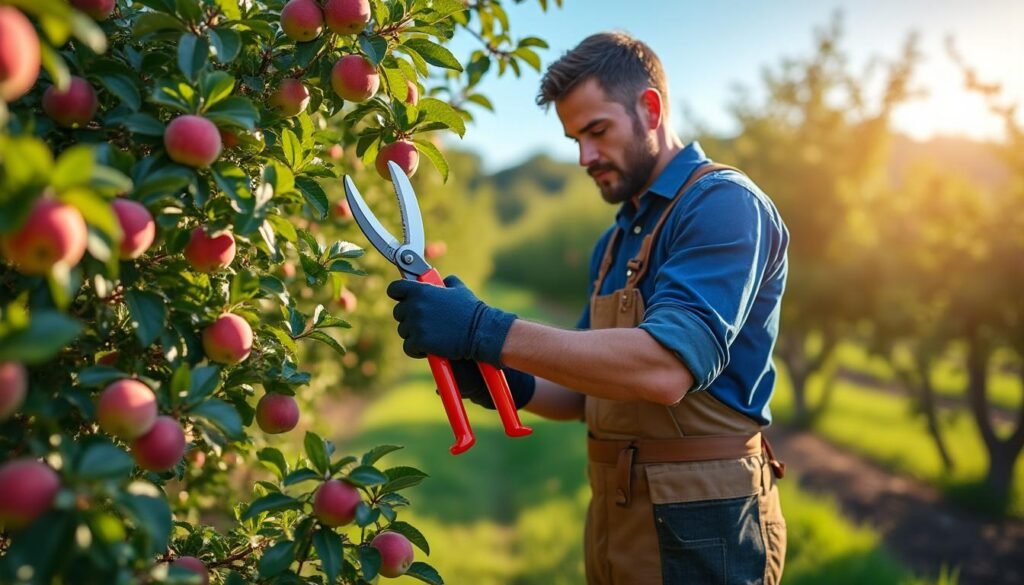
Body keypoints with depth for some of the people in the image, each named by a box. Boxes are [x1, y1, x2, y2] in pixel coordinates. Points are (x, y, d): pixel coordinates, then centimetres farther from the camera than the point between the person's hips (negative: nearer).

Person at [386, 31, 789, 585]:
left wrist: (484, 330, -30)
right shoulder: (614, 241, 12)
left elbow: (667, 368, -29)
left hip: (698, 526, -8)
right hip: (613, 519, 8)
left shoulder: (726, 206, -14)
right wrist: (511, 386, -6)